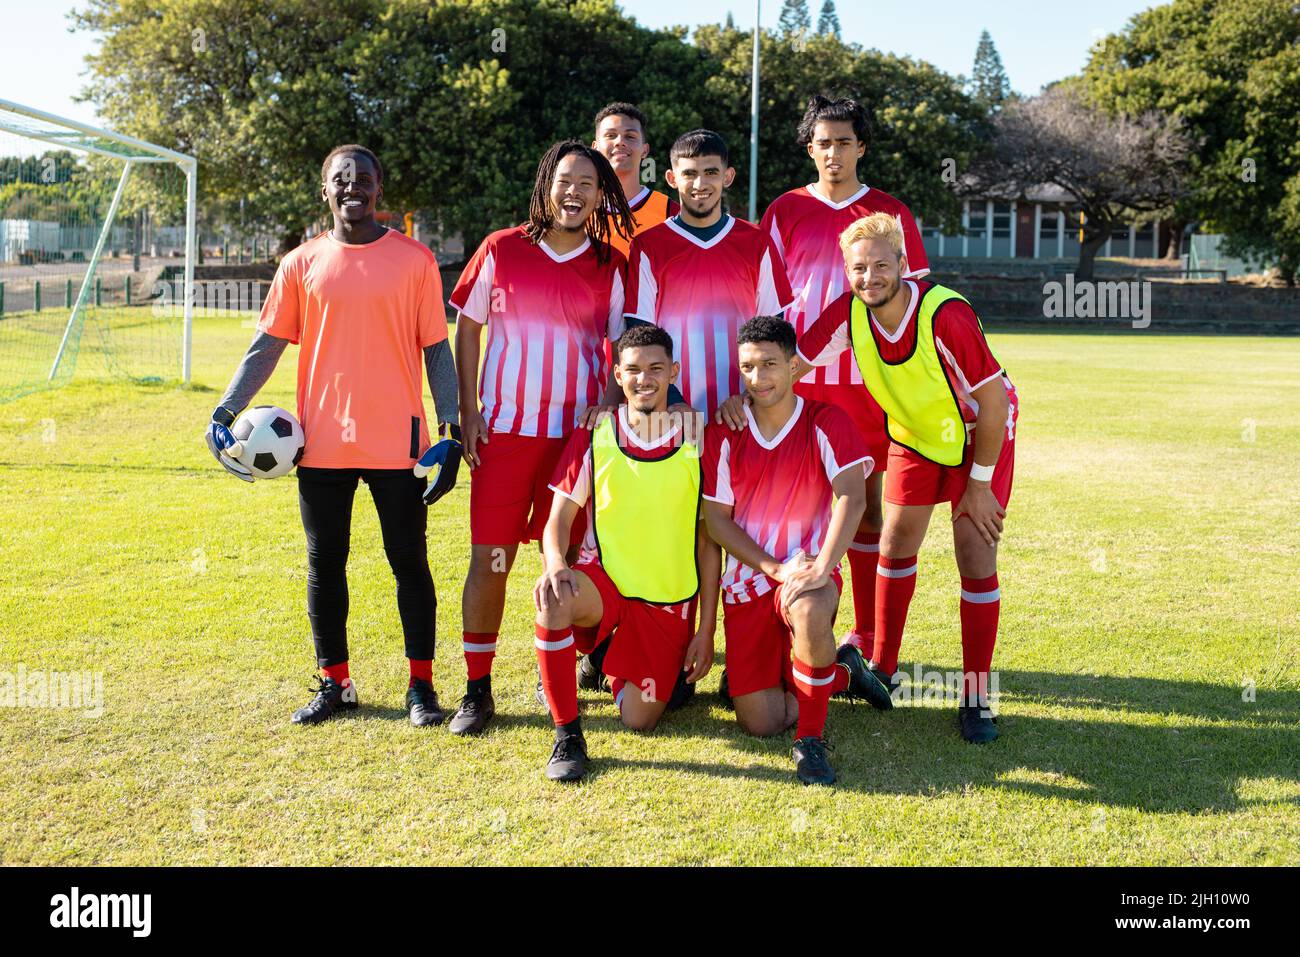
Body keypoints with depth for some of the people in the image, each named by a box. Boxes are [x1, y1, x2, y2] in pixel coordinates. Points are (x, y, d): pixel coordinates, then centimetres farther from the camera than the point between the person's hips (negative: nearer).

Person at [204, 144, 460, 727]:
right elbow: (267, 347, 8)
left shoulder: (414, 259, 3)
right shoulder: (302, 263, 8)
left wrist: (451, 426, -5)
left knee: (409, 561, 4)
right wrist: (225, 412, -3)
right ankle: (334, 684, 22)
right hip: (322, 443, 2)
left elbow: (435, 348, 3)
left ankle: (421, 686, 16)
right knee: (325, 565, 8)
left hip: (397, 440, -2)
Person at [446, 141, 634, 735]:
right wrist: (468, 413, 0)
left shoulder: (610, 268, 5)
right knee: (489, 558, -2)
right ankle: (477, 688, 9)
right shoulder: (500, 251, 3)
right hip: (504, 430, -1)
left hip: (577, 434, 1)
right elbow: (466, 331, 7)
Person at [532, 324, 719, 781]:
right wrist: (555, 564, -27)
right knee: (554, 599, -35)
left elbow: (708, 542, 1)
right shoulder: (593, 438, -3)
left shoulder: (696, 442, -4)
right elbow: (559, 520, -3)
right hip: (603, 582, 0)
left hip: (670, 601, 0)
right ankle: (567, 735, -17)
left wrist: (706, 628, -1)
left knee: (639, 721, -4)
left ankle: (674, 671, 32)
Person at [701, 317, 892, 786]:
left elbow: (852, 496, -16)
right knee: (760, 723, -4)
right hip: (747, 579, 3)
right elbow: (715, 519, -2)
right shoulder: (724, 431, 0)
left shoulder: (826, 422, -5)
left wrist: (821, 568, -30)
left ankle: (811, 741, -19)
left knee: (810, 611, -41)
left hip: (807, 570, -2)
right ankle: (842, 672, 25)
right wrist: (777, 569, -13)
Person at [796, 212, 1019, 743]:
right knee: (895, 546, 9)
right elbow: (791, 366, -12)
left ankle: (976, 698, 2)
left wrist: (979, 483, -18)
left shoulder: (947, 315, -33)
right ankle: (883, 668, 27)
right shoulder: (847, 314, -20)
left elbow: (993, 401, -24)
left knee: (976, 556, -9)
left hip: (980, 436, -4)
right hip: (914, 435, 5)